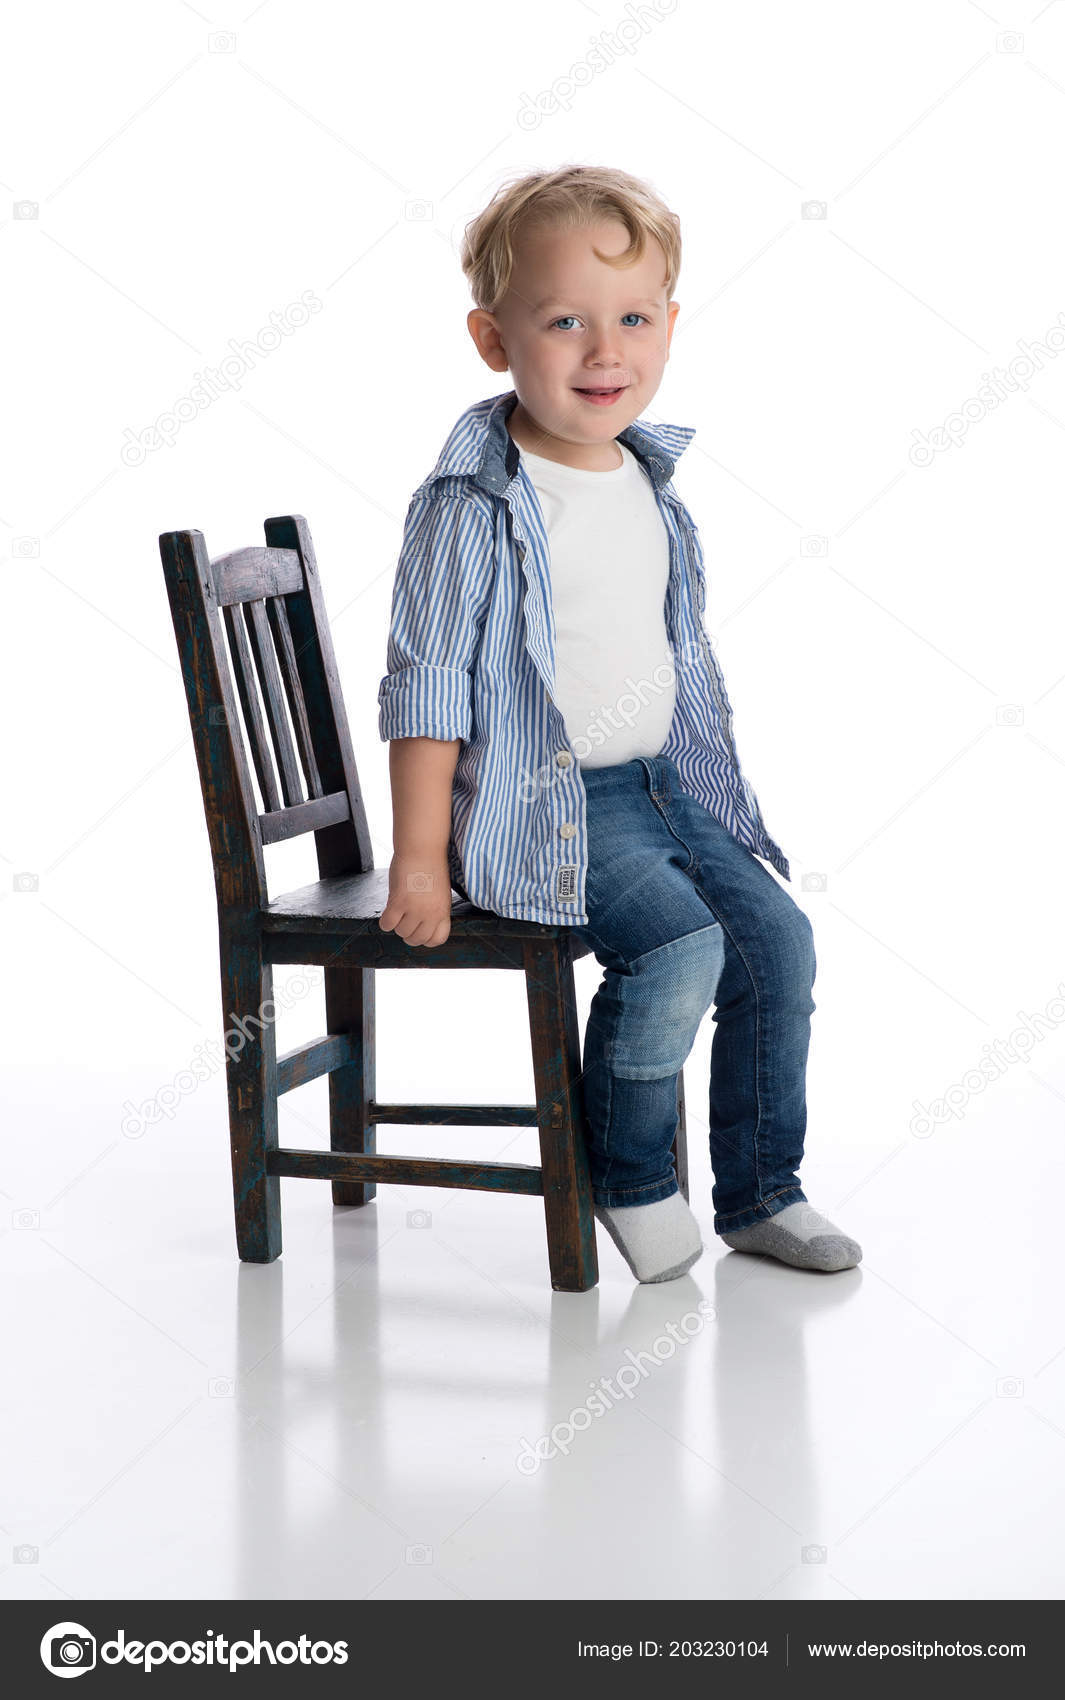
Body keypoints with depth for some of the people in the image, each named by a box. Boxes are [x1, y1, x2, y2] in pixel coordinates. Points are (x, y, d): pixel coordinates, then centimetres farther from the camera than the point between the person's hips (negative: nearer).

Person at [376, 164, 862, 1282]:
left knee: (778, 937, 1)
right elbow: (427, 686, -14)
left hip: (663, 780, 8)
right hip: (532, 800, -8)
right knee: (681, 944, -24)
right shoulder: (470, 507, -14)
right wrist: (419, 861, -15)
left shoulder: (654, 489, 8)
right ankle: (629, 1181, 0)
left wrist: (710, 788, 21)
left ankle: (760, 1192, 16)